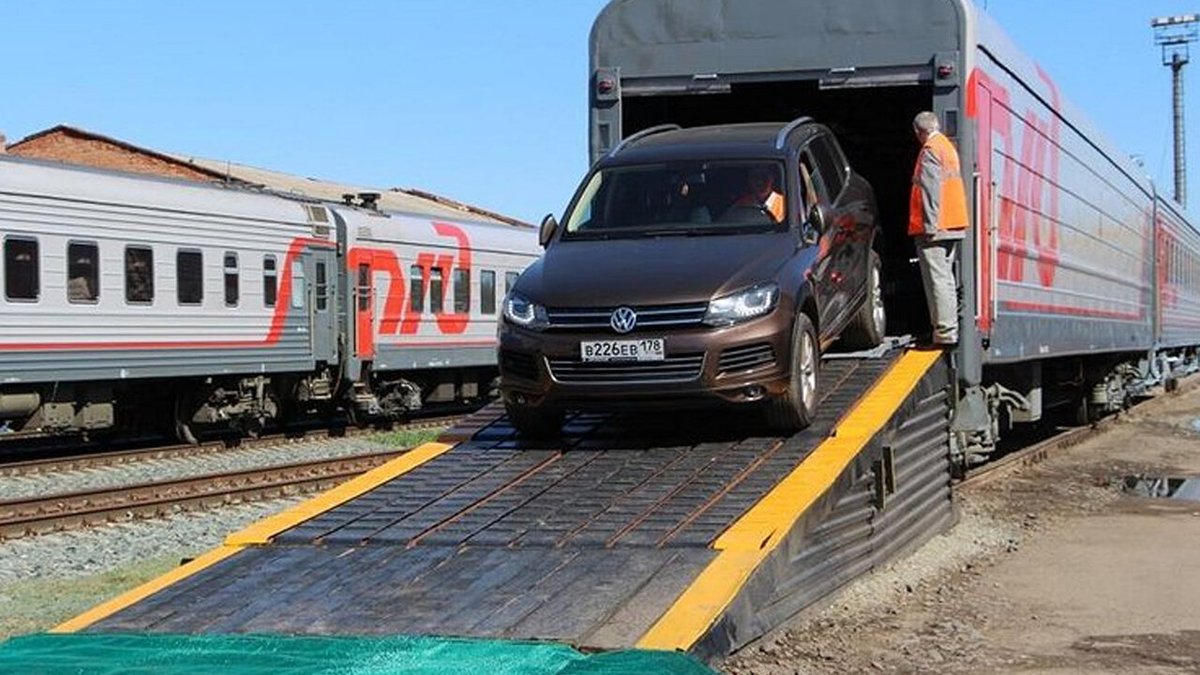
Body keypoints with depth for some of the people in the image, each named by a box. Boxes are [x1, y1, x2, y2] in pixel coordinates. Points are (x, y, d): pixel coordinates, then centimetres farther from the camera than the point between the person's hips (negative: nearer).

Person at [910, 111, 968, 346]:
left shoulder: (930, 150, -10)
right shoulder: (948, 146, 19)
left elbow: (931, 190, -17)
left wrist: (929, 226, -20)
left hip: (935, 227, -10)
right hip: (954, 226, 10)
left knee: (937, 279, -10)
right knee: (946, 278, 15)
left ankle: (945, 332, -14)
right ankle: (950, 330, 17)